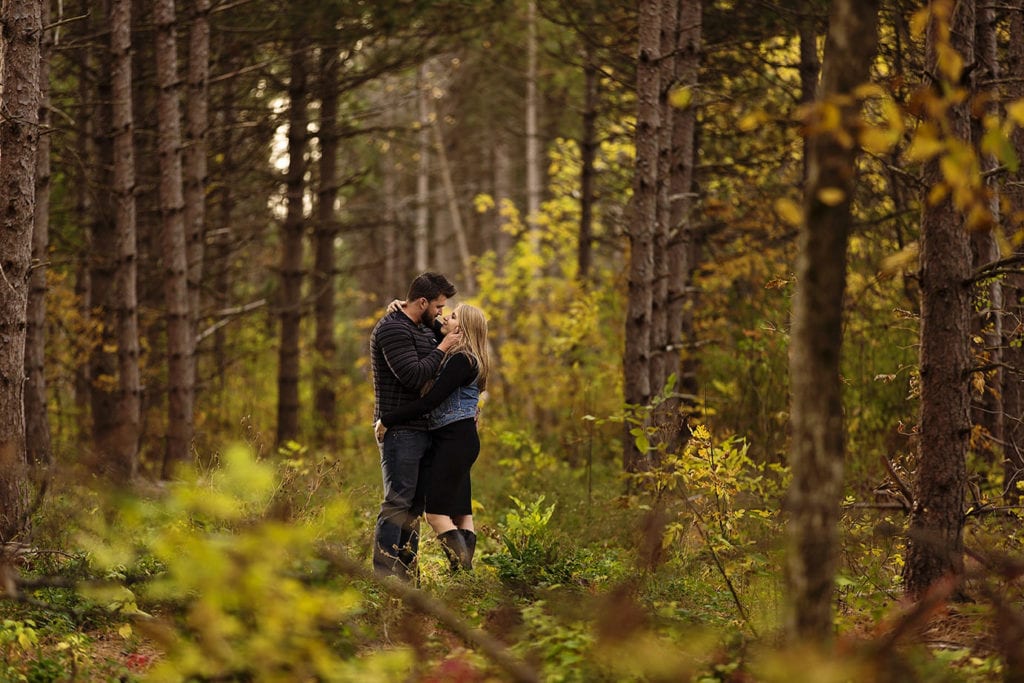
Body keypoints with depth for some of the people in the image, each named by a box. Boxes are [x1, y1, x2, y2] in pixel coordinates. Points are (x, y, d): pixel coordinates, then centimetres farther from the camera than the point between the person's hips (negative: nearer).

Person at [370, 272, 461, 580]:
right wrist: (442, 348, -14)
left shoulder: (422, 329, 17)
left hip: (421, 431, 10)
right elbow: (413, 376, -23)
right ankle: (383, 577, -12)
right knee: (397, 504, -12)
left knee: (414, 505, 11)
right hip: (400, 430, -10)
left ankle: (406, 577, 16)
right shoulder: (392, 329, -14)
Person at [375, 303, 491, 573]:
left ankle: (462, 573, -19)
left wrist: (388, 421, -16)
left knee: (436, 513, -13)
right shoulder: (458, 356, 15)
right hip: (459, 438, 10)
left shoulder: (462, 360, -15)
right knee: (460, 512, 6)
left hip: (455, 439, -10)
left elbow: (429, 401, -21)